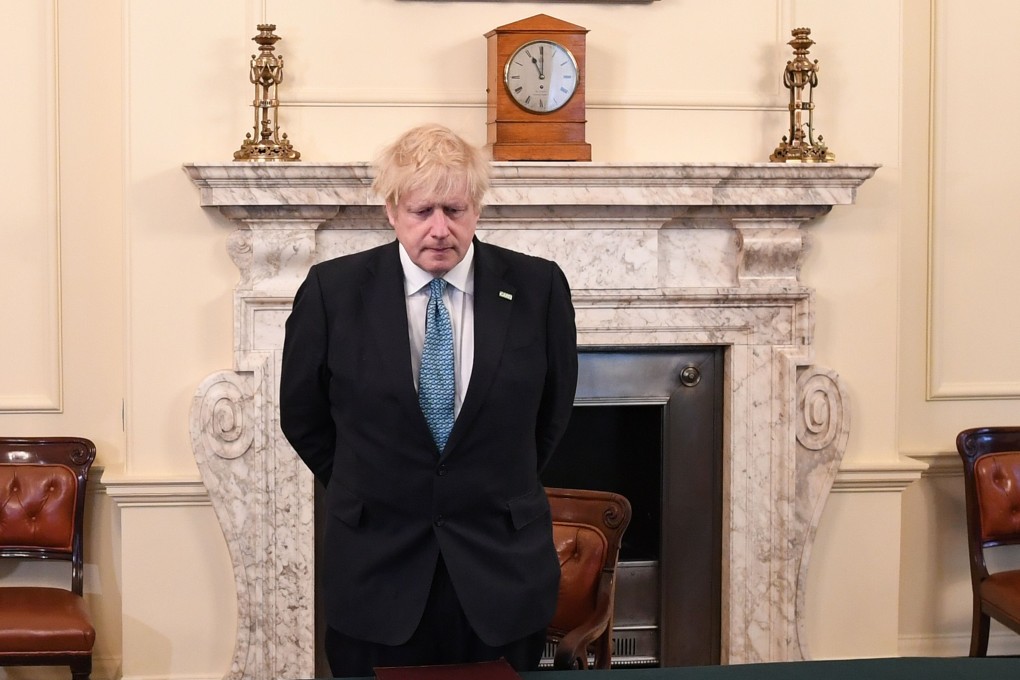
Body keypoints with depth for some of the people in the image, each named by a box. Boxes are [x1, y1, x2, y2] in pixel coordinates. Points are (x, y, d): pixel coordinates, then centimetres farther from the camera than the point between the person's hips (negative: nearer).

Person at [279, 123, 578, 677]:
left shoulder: (538, 288, -4)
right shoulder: (332, 290, -6)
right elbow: (302, 414, 7)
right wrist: (366, 488, 11)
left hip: (501, 567, 1)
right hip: (375, 569, 0)